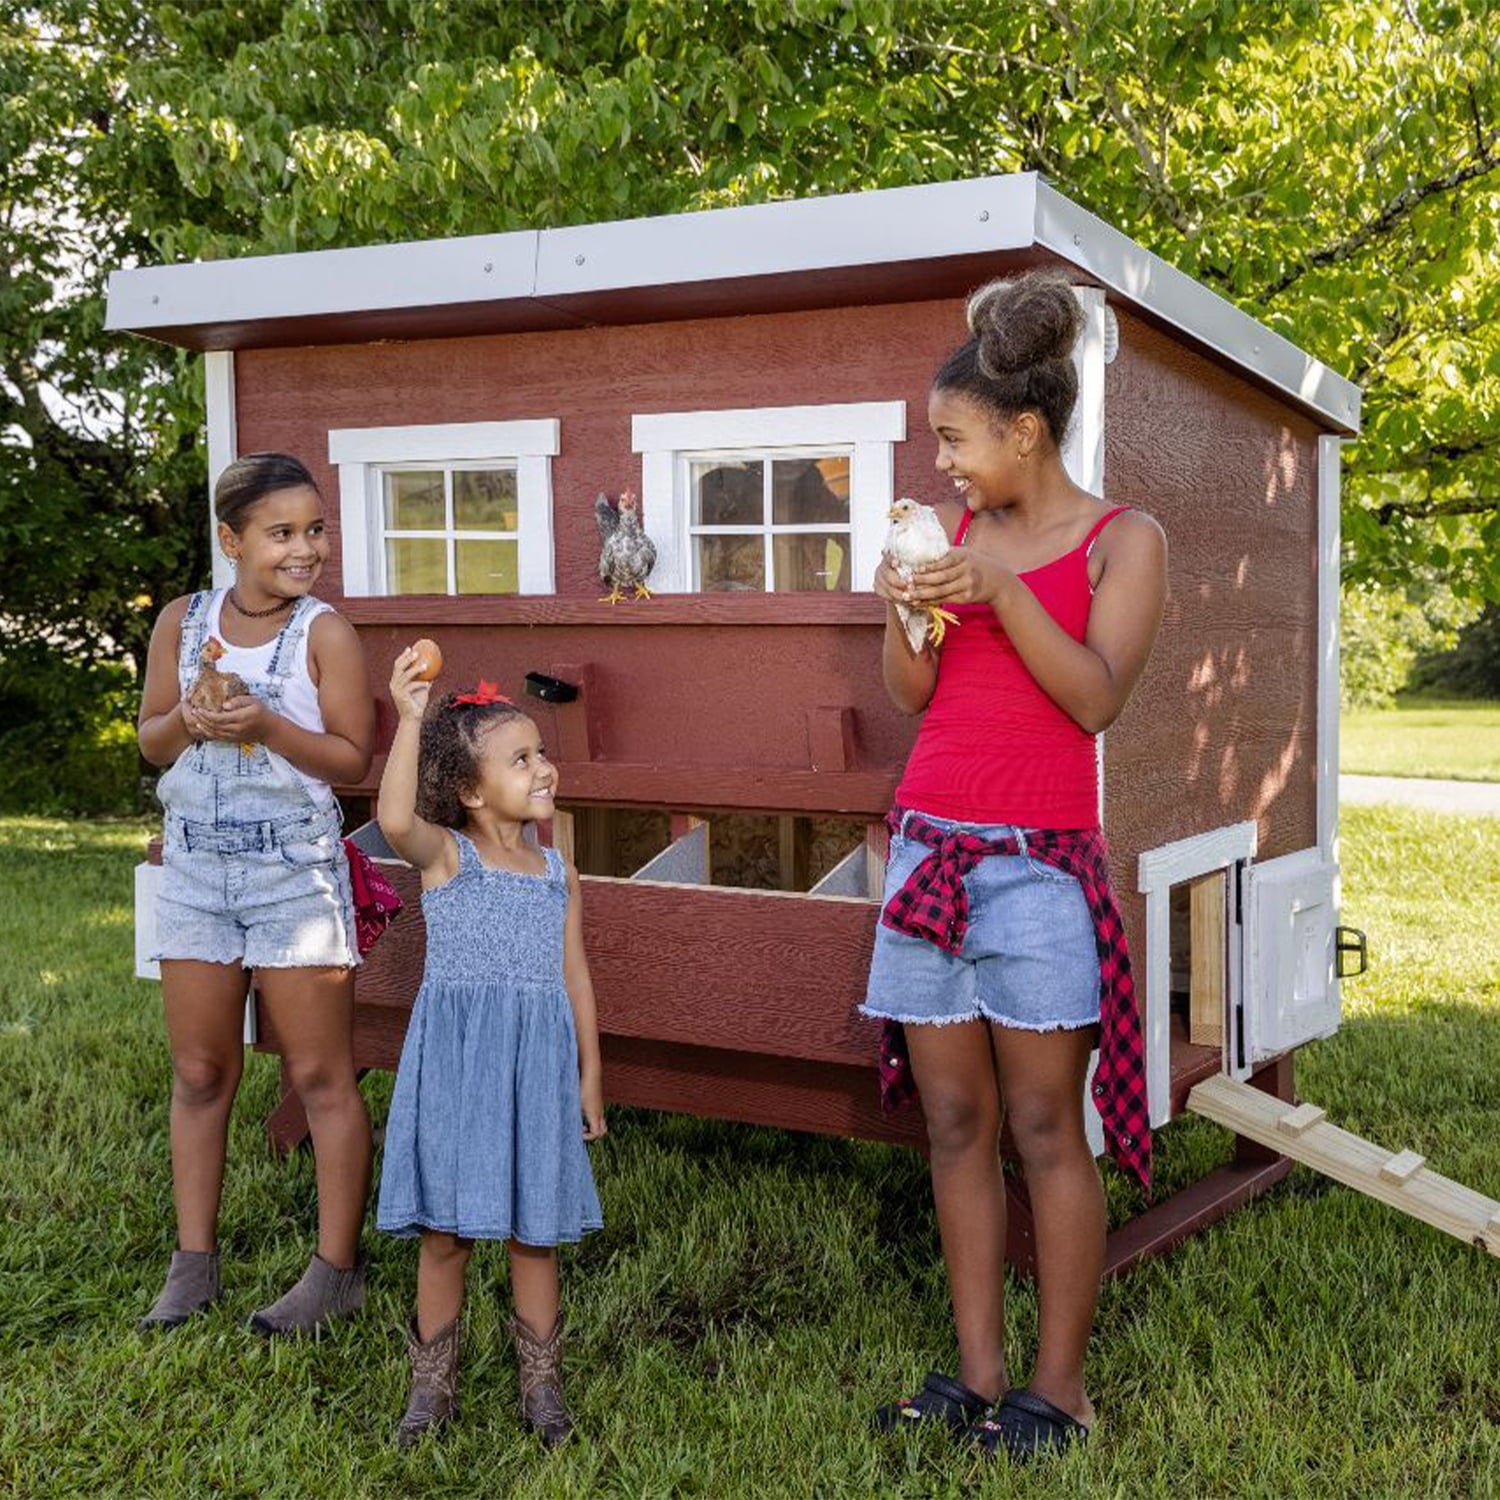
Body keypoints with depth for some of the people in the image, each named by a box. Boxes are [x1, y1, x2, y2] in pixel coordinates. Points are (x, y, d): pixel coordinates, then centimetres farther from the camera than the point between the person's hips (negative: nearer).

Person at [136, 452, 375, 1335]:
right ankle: (195, 1264, 22)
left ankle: (337, 1271, 11)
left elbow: (353, 758, -8)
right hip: (196, 869, 4)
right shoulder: (183, 622, 4)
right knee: (201, 1073, 11)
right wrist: (189, 716, -12)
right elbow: (150, 740, 10)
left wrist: (264, 725, -21)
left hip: (295, 872, -4)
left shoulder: (325, 633, -7)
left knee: (322, 1075, 2)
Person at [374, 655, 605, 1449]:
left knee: (534, 1230, 10)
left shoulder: (557, 873, 8)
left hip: (536, 1065, 3)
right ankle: (433, 1384, 23)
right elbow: (394, 819, -29)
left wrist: (589, 1075, 13)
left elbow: (574, 976, 12)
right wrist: (410, 720, -35)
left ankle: (541, 1382, 25)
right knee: (445, 1230, 7)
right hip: (454, 1063, -3)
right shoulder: (443, 854, -5)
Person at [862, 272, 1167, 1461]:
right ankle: (979, 1372, 15)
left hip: (1038, 861, -5)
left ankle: (1061, 1384, 10)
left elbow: (1097, 696, -11)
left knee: (1044, 1128, -1)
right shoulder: (960, 529, 13)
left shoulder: (1122, 541, 0)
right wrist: (905, 613, -5)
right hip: (930, 846, 5)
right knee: (956, 1123, 6)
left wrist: (1003, 591, -18)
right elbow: (912, 693, 12)